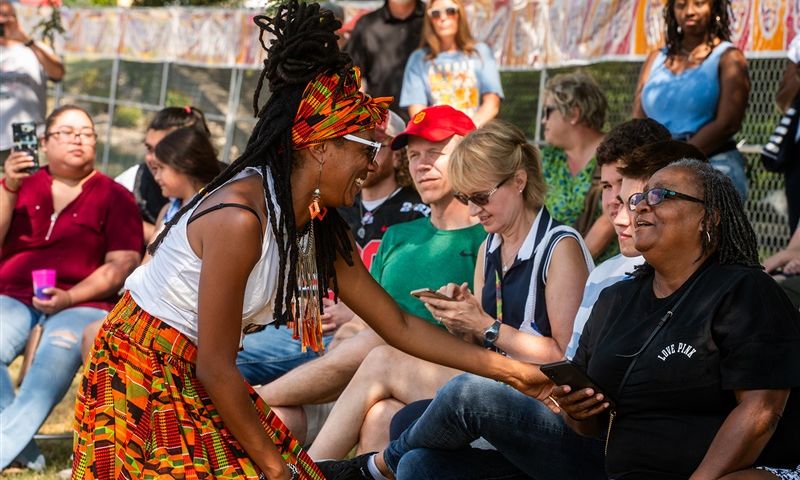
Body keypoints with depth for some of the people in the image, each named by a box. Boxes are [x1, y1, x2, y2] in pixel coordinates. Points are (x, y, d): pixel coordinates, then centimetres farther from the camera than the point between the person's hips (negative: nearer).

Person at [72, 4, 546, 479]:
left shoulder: (325, 232, 0)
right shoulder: (241, 218, -26)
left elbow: (400, 326, 10)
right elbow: (215, 367, -23)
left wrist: (507, 369, 7)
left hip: (199, 382, 9)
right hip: (143, 378, -8)